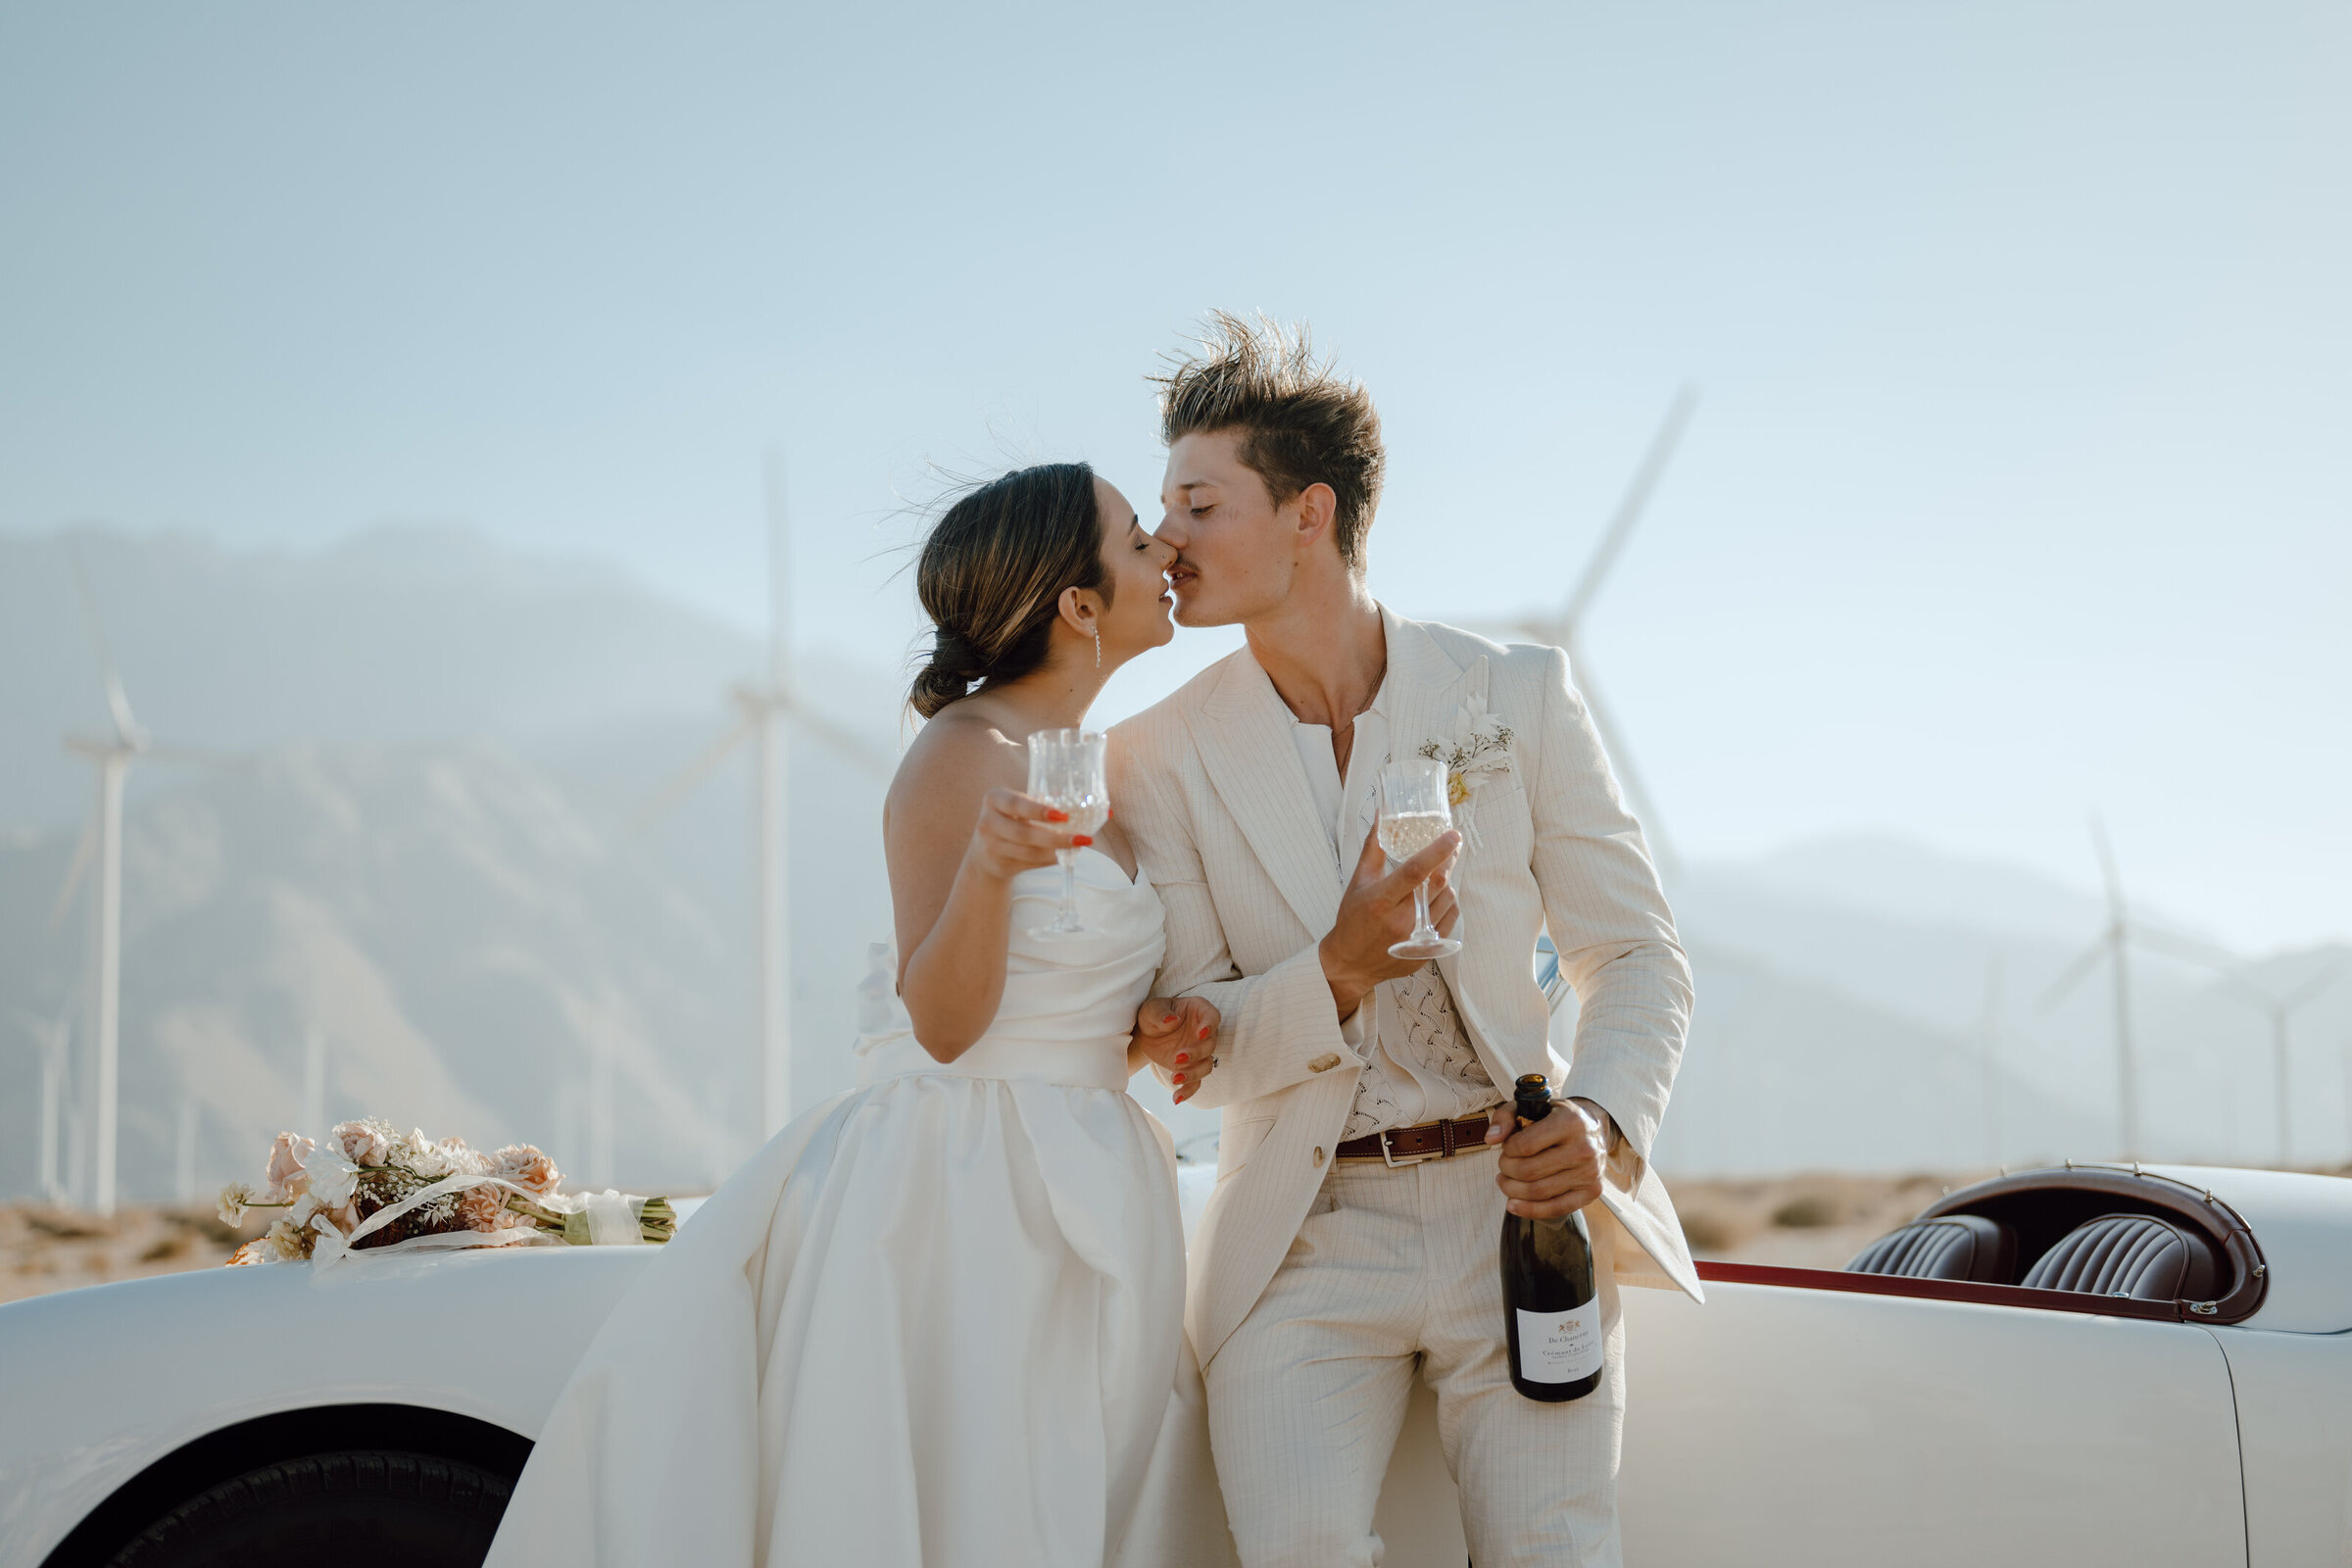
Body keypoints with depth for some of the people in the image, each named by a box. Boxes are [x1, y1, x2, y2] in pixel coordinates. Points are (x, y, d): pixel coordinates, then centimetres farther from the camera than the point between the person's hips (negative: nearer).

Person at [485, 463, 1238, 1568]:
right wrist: (987, 867, -32)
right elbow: (944, 1021, -16)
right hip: (963, 1189, -8)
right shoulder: (962, 754, -11)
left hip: (1077, 1211, 8)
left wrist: (1151, 1033, 2)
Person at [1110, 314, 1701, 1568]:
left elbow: (1636, 954, 5)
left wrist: (1601, 1120, -15)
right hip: (1309, 1240, 0)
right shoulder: (1163, 756, 2)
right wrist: (1339, 973, -18)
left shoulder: (1515, 697, 2)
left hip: (1515, 1203, 0)